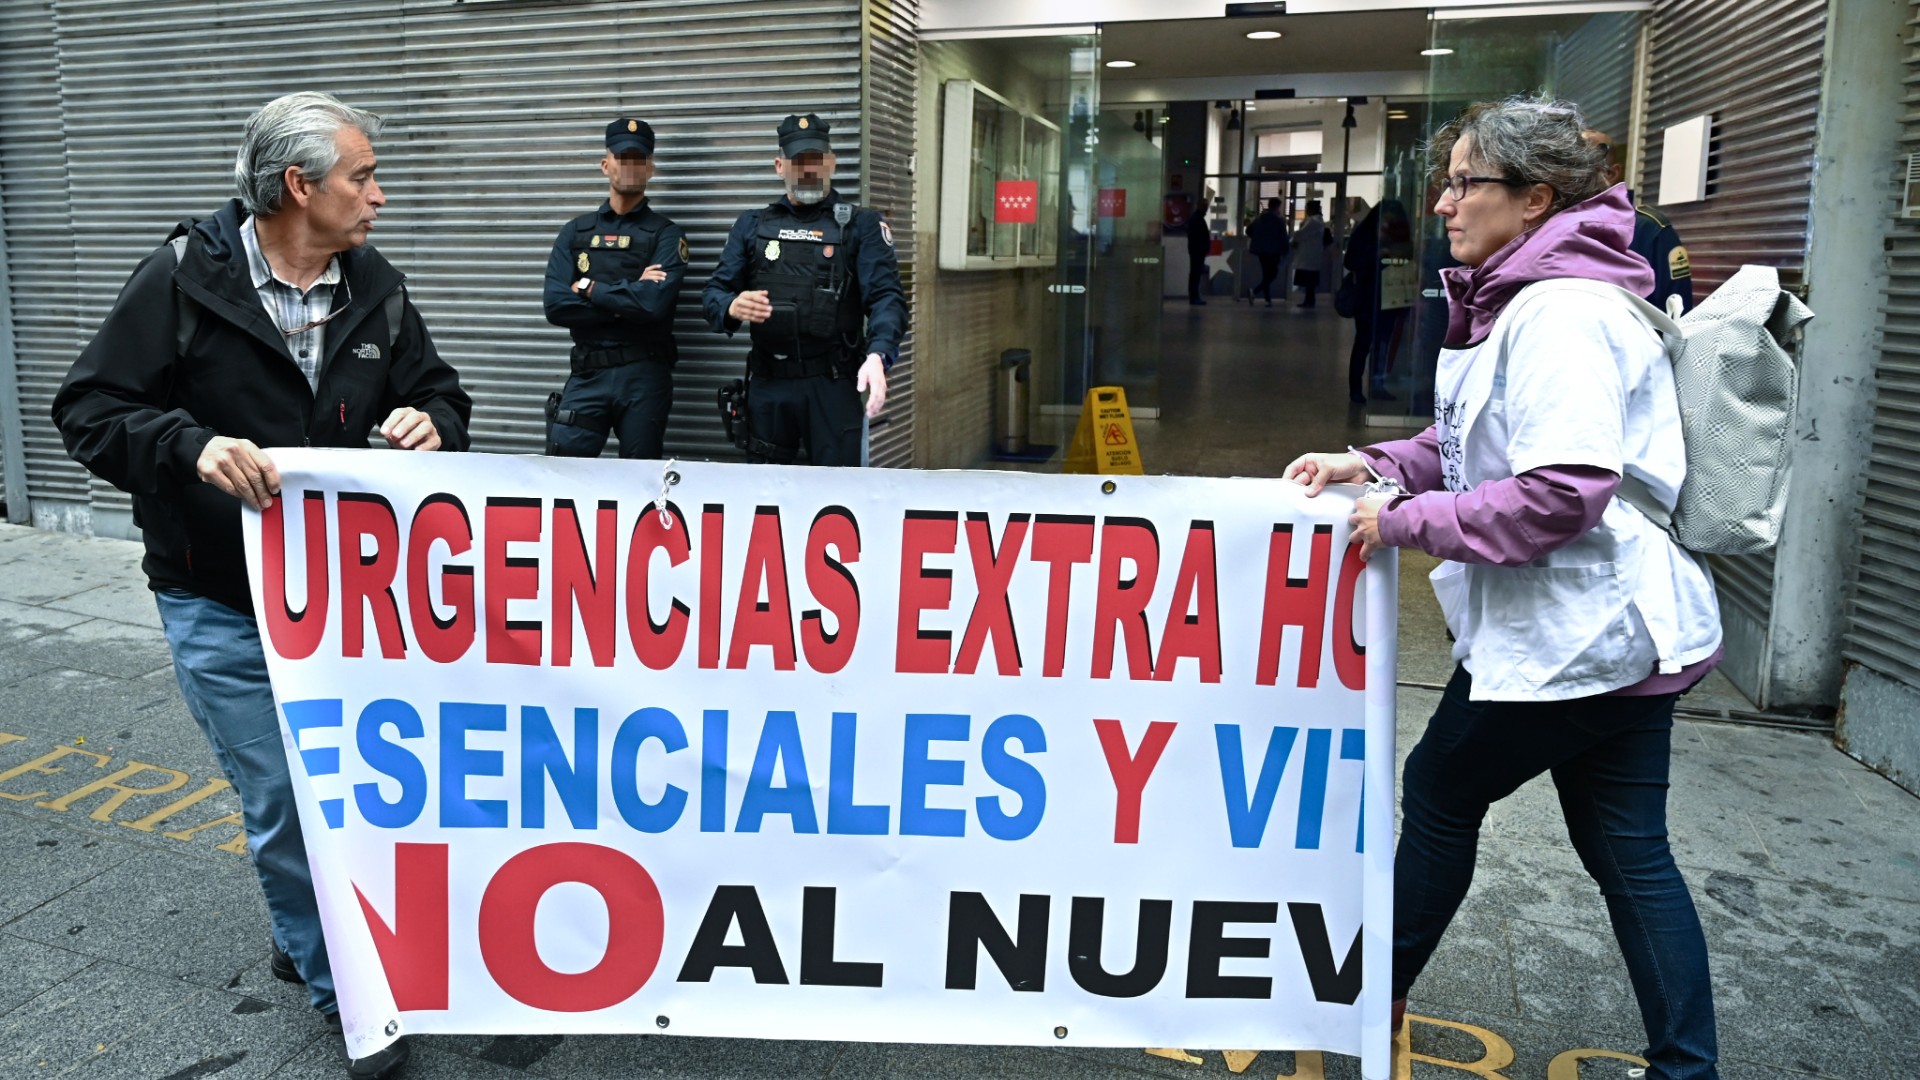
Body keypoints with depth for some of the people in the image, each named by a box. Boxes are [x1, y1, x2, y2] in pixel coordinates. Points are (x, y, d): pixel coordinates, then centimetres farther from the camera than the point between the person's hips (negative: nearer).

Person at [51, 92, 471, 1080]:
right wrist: (193, 444, -29)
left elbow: (438, 393, 8)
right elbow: (89, 409, -11)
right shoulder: (183, 280, -12)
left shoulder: (375, 289, 0)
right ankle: (342, 992, 21)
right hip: (222, 603, -4)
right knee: (283, 804, 2)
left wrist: (429, 423, -16)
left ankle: (303, 944, 41)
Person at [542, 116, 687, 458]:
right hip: (587, 373, 2)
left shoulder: (665, 233, 1)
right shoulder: (576, 231, 10)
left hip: (645, 376, -2)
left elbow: (655, 302, -17)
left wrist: (590, 288, -7)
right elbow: (556, 306, -3)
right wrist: (628, 300, -10)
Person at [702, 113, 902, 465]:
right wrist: (732, 306, -17)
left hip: (833, 384, -3)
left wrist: (878, 354, -29)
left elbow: (886, 297, -8)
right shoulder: (752, 225, 13)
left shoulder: (862, 225, 4)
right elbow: (714, 293, 9)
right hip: (767, 383, 3)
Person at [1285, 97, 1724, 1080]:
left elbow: (1560, 492, -28)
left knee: (1440, 788, 8)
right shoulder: (1517, 300, 13)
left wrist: (1405, 522, -21)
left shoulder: (1562, 316, -21)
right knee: (1627, 849, 14)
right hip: (1613, 621, 10)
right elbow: (1476, 446, 19)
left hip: (1573, 624, -10)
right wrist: (1370, 467, 6)